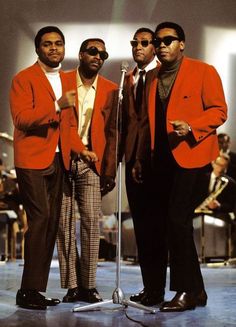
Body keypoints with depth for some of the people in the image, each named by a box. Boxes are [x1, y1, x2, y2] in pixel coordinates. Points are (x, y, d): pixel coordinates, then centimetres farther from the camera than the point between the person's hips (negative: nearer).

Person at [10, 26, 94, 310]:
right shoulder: (24, 79, -4)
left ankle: (37, 289, 13)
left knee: (51, 222, 6)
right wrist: (56, 106, -25)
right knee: (40, 218, -15)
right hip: (32, 160, -7)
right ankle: (29, 290, -8)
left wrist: (80, 148, 6)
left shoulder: (65, 81, 18)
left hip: (58, 161, 7)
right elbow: (21, 119, -16)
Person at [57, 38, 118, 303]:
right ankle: (72, 285, 6)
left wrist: (110, 170, 1)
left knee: (91, 220, -5)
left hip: (91, 162, 1)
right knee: (64, 222, -1)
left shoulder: (110, 90, 8)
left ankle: (88, 285, 5)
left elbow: (113, 133, 7)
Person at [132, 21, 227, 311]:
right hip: (161, 158, 7)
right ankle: (155, 290, 19)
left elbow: (218, 111, -7)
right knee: (155, 222, 8)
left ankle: (189, 291, 0)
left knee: (178, 220, -12)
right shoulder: (152, 77, 17)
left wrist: (191, 127, -23)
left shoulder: (203, 71, -2)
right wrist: (140, 157, 16)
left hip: (189, 156, -7)